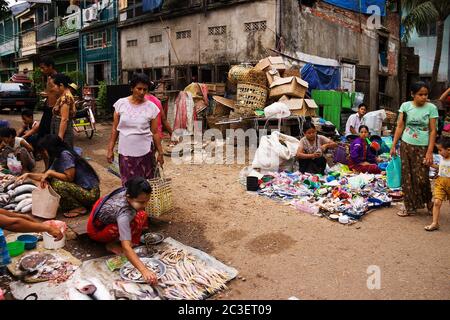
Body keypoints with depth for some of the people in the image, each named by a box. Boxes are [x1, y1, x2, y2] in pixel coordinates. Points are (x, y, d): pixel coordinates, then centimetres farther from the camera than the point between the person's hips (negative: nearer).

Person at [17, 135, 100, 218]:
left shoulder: (65, 155, -16)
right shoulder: (58, 159, 12)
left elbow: (69, 177, -20)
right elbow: (45, 176, 18)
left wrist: (50, 172, -13)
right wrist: (28, 175, 14)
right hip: (79, 188, 10)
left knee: (57, 184, -25)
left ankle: (79, 208, -7)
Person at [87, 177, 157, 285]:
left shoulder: (127, 191, -22)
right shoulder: (124, 214, -42)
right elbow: (126, 247, -49)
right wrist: (144, 270, -57)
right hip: (97, 230, -8)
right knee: (138, 220, -28)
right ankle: (112, 244, -9)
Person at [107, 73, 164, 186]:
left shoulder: (151, 107, -3)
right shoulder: (121, 103, 0)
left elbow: (155, 133, 3)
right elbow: (115, 129, 5)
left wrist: (160, 153, 5)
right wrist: (110, 150, 4)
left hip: (145, 152, -1)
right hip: (125, 152, 1)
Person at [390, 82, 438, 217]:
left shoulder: (431, 108, -4)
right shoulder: (405, 106, 0)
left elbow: (433, 131, -4)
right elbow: (400, 127, 3)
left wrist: (430, 151, -10)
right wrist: (393, 145, 0)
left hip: (423, 147, -2)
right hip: (406, 145, 2)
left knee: (422, 178, -5)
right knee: (407, 177, 6)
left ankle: (428, 201, 24)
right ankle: (410, 207, 19)